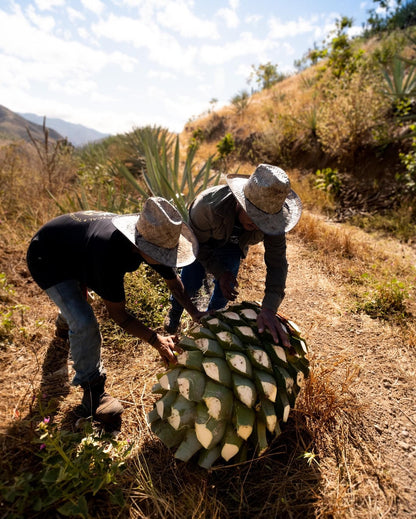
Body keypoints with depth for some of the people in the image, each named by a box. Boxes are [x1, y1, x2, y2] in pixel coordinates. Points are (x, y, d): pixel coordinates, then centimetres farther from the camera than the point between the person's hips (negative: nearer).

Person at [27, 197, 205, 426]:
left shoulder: (152, 240, -25)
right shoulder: (110, 254, -45)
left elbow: (172, 279, -8)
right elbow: (118, 313, -33)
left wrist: (195, 312, -17)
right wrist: (155, 340, -31)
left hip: (77, 251, 7)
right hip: (47, 259, -7)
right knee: (84, 323, -19)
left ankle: (65, 321, 69)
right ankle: (93, 390, 2)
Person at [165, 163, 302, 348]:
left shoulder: (271, 216, -35)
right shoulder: (207, 206, -44)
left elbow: (277, 263, -30)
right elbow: (197, 243, -24)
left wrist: (269, 308, -40)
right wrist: (219, 272, -30)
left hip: (232, 247, 2)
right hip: (201, 238, -2)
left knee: (226, 289, -1)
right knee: (190, 283, -6)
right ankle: (175, 310, 30)